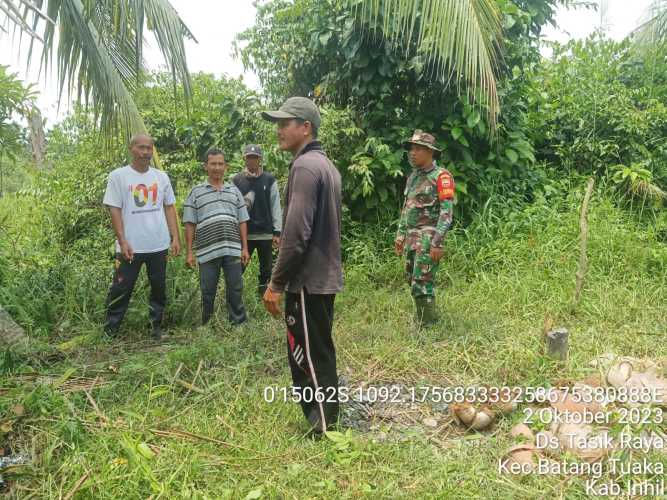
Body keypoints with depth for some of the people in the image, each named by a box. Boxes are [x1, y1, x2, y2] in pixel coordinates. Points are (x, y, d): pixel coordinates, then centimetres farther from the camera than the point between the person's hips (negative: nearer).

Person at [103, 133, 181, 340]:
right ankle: (109, 331, 13)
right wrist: (123, 241, -14)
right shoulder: (118, 176, -3)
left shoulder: (161, 177, 8)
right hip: (130, 246, -4)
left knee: (159, 288, 12)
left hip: (159, 245, 4)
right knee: (121, 290, 2)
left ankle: (156, 327, 26)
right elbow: (114, 210, -6)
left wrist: (175, 237, 2)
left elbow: (169, 207, 10)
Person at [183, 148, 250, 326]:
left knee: (235, 290, 7)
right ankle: (206, 326, 20)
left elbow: (242, 222, 13)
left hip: (233, 250, 2)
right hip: (207, 251, -2)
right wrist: (189, 252, -2)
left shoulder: (234, 191, 12)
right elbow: (190, 225, 3)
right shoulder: (196, 192, 5)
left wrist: (245, 248, 6)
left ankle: (239, 324, 18)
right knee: (207, 292, 7)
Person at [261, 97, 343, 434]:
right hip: (325, 277, 10)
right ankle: (325, 423, 29)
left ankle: (322, 430, 10)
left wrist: (276, 283, -17)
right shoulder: (326, 165, 15)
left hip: (307, 281, -10)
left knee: (309, 359, -1)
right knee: (320, 354, 17)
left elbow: (297, 233, -23)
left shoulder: (304, 167, -16)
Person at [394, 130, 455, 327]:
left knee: (421, 283, -9)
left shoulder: (441, 176, -10)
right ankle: (420, 319, 27)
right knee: (412, 280, 13)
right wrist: (400, 235, 17)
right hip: (411, 237, 8)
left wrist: (437, 243, -21)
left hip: (428, 237, -8)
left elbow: (447, 212, -16)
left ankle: (428, 325, 3)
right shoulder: (412, 177, 15)